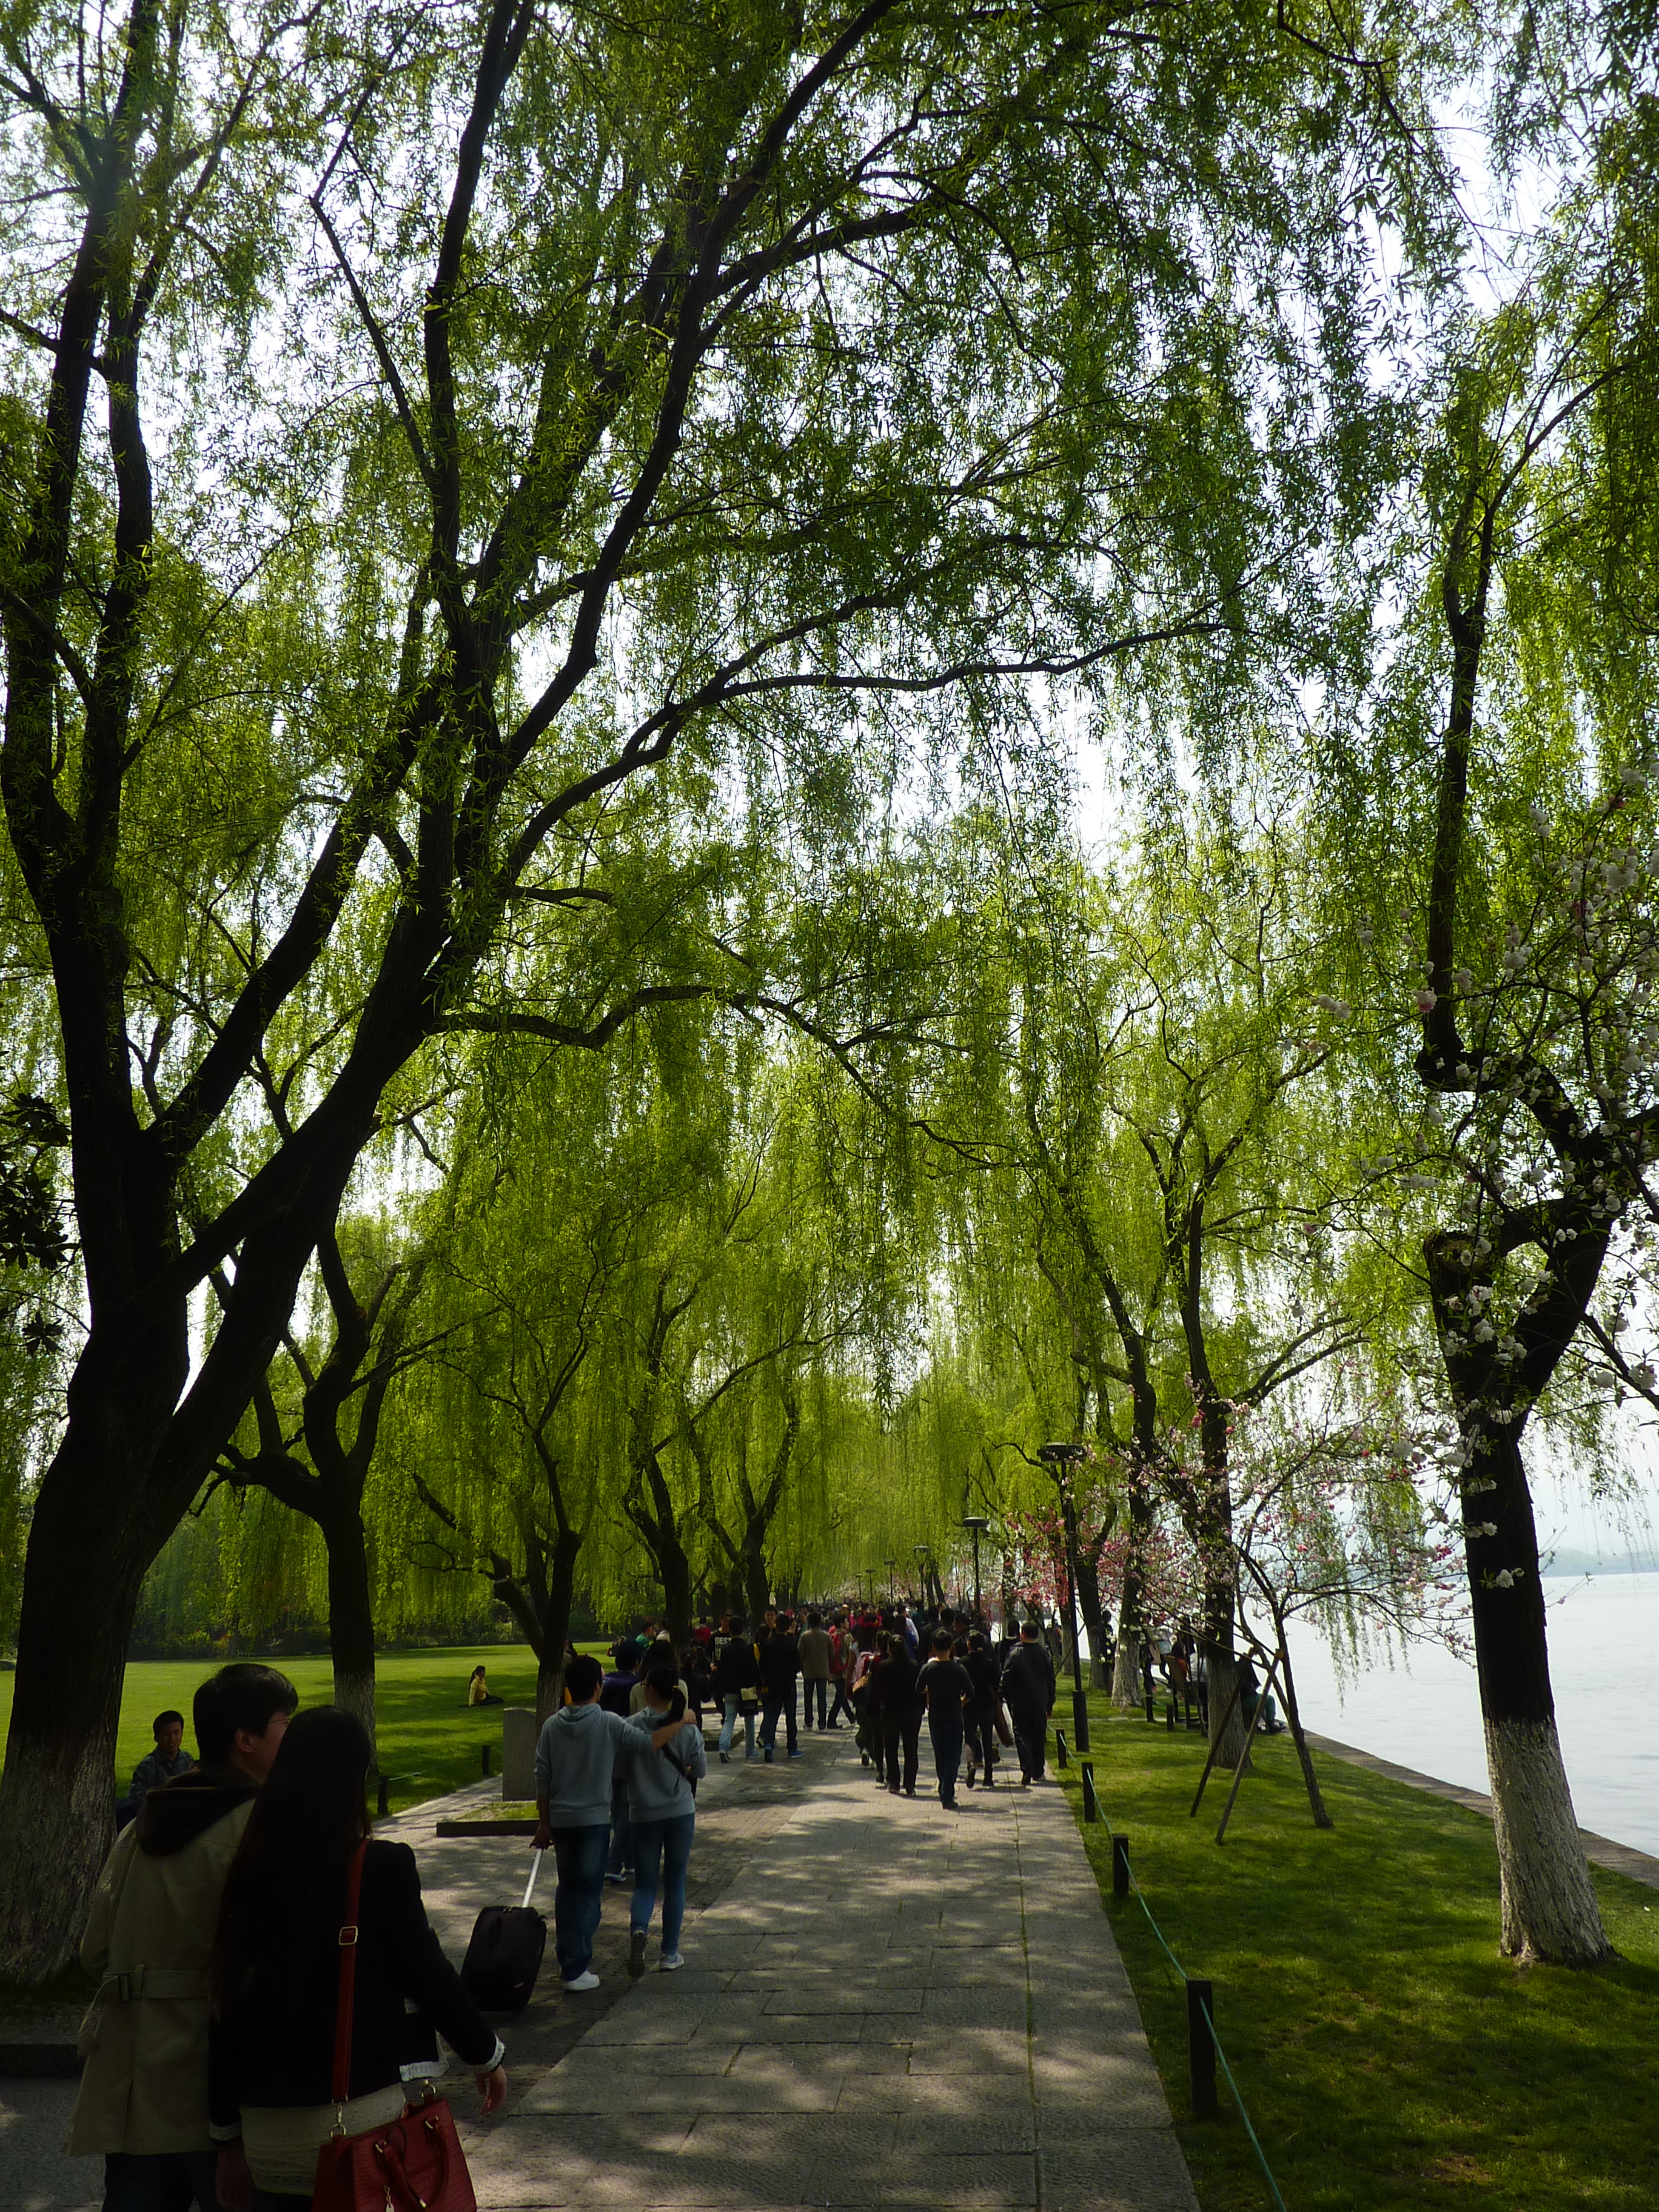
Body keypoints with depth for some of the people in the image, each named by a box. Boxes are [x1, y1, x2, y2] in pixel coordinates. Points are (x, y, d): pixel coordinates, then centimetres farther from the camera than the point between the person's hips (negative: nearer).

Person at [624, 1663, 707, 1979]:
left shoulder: (633, 1725, -12)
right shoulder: (688, 1728, -8)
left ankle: (638, 1928, -19)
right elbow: (701, 1770, 0)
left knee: (645, 1883, 9)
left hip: (644, 1814, -1)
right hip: (681, 1811, 1)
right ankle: (670, 1954, 17)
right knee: (675, 1883, 14)